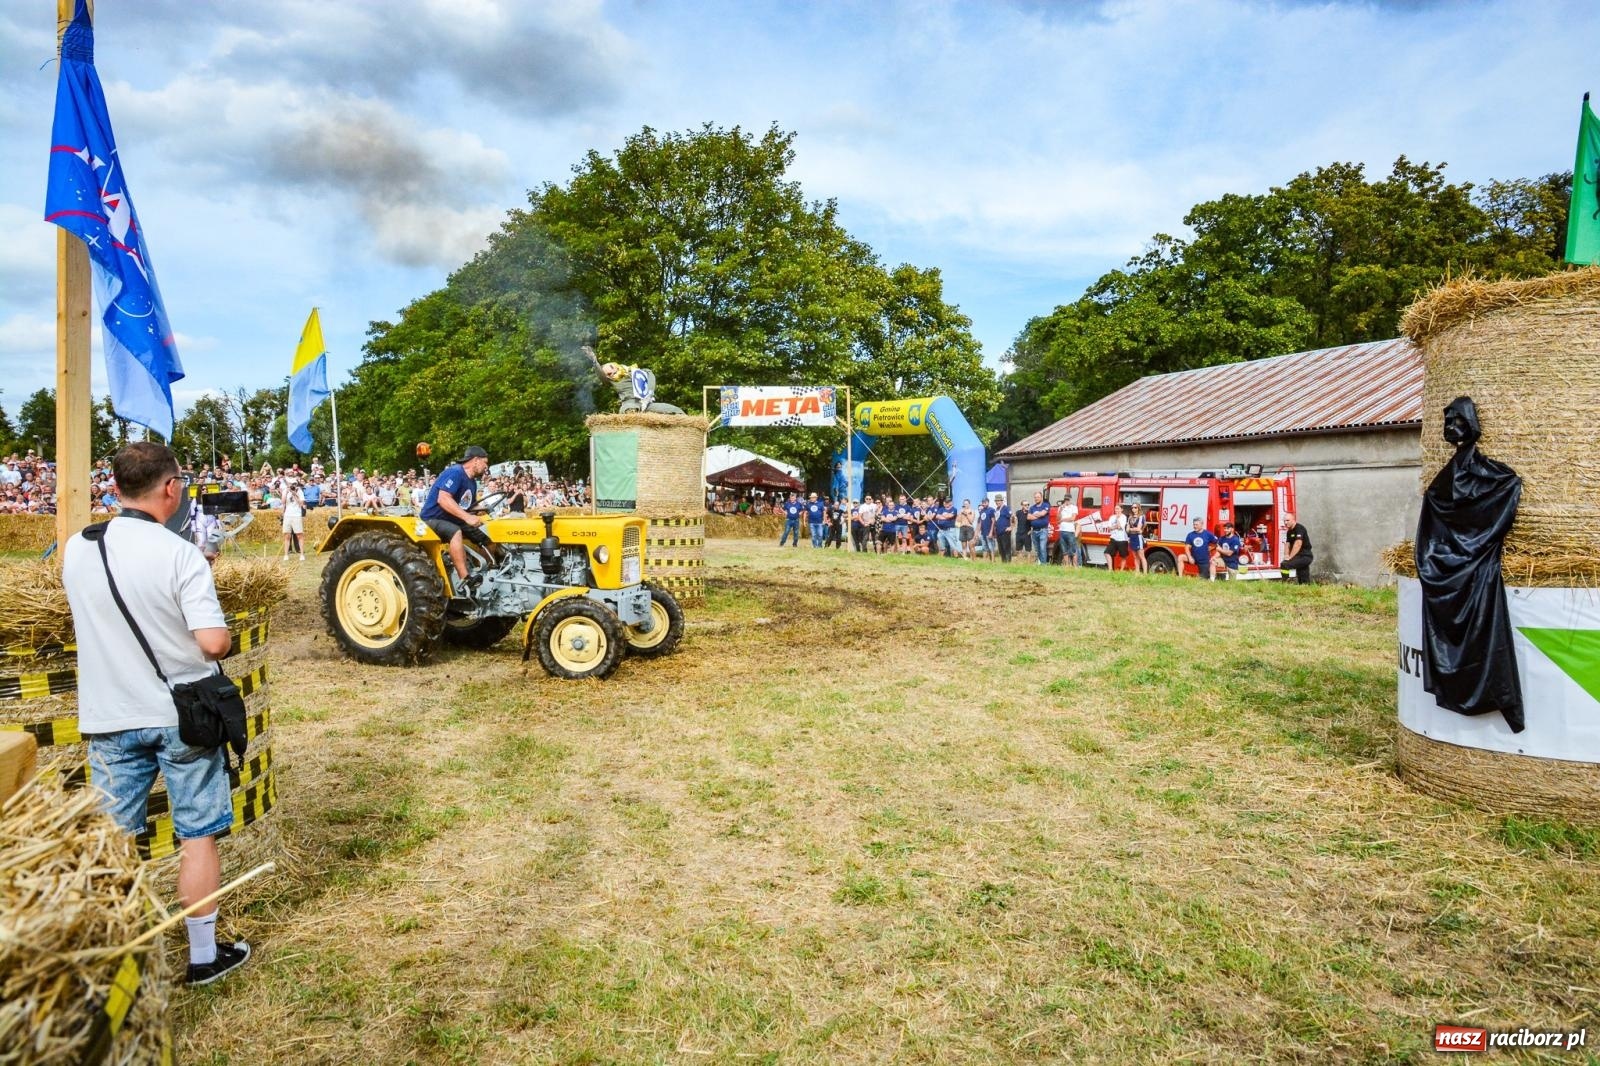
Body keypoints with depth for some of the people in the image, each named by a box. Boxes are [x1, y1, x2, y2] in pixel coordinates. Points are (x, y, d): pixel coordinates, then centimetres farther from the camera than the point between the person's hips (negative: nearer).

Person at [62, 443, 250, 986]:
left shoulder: (76, 550, -1)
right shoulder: (180, 554, -17)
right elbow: (214, 642, -21)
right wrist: (223, 633, 0)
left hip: (109, 718, 4)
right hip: (180, 714, -4)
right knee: (197, 835, 9)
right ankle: (203, 955, 19)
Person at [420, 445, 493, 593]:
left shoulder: (472, 482, 11)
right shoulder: (455, 472, -18)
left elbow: (471, 506, 16)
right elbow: (443, 499, -31)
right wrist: (467, 517, -37)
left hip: (453, 521, 10)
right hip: (433, 519, -10)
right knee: (455, 532, -38)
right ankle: (464, 581, -47)